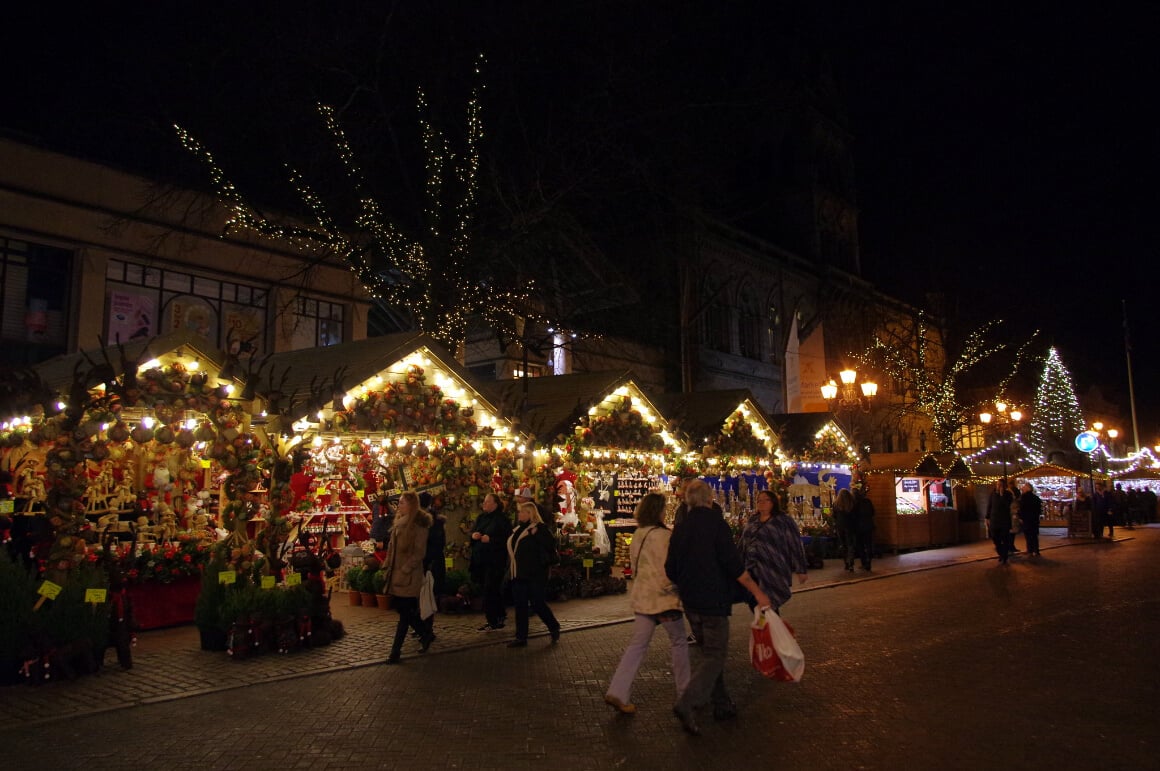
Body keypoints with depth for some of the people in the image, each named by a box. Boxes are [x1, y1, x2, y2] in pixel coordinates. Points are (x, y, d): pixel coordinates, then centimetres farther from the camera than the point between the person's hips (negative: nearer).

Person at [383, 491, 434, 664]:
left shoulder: (418, 526, -12)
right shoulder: (400, 523, 11)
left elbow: (419, 553, -15)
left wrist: (404, 570, -18)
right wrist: (389, 567, 10)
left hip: (409, 576, -8)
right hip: (396, 573, 8)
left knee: (405, 612, -2)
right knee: (406, 611, 13)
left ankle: (395, 652, 3)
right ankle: (426, 635, 31)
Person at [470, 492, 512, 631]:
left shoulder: (502, 519, -8)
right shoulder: (480, 517, 13)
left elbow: (507, 538, -13)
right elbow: (473, 531, 19)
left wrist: (490, 539, -22)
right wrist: (473, 535, -4)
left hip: (495, 560, -7)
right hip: (480, 559, 7)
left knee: (490, 590, -6)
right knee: (494, 589, 14)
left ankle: (493, 622, 1)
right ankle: (501, 614, 29)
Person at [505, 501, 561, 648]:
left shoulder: (540, 528, -10)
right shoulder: (518, 529, 14)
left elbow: (551, 544, -21)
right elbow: (512, 548, 23)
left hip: (535, 575, -8)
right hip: (519, 575, 8)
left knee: (537, 603, -2)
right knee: (520, 606, 7)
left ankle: (554, 629, 20)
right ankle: (521, 638, 13)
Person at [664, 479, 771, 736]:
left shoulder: (680, 527, 6)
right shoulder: (715, 522, -12)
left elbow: (671, 570, 10)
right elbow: (733, 564, -17)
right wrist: (758, 592, -11)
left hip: (690, 602, 7)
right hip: (714, 601, -7)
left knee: (709, 651, 19)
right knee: (715, 655, -2)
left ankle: (722, 704, 24)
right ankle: (686, 704, -16)